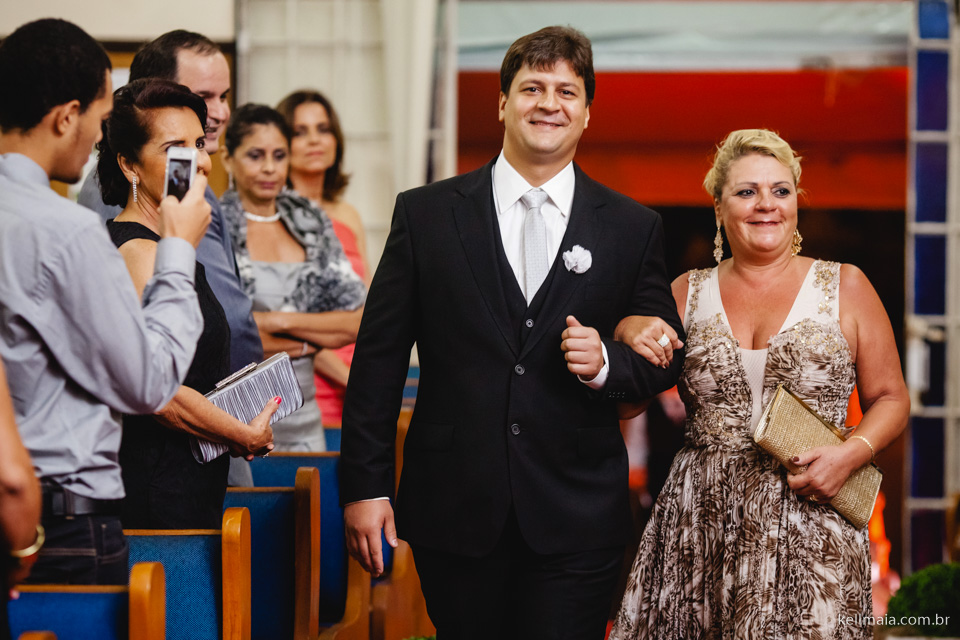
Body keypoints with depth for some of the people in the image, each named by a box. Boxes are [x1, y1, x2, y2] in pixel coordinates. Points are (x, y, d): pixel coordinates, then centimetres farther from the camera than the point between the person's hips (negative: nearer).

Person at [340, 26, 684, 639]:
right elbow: (379, 358, 3)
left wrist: (606, 363, -10)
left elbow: (667, 357, 12)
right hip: (454, 514, 0)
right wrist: (366, 487, -1)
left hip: (577, 520, 0)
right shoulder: (425, 214, 4)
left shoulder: (634, 228, 6)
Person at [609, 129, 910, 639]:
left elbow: (890, 399, 8)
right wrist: (629, 334, -8)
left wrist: (851, 454, -11)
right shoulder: (688, 294, 11)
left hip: (810, 525, -2)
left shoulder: (845, 287, 6)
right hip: (700, 523, 2)